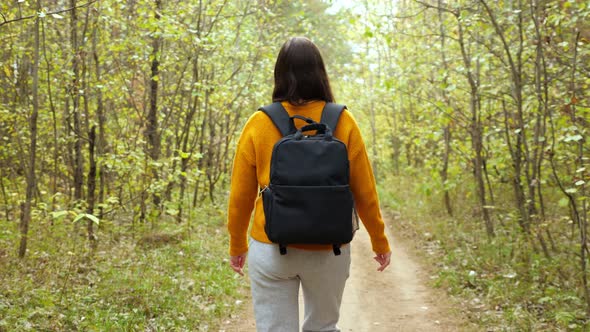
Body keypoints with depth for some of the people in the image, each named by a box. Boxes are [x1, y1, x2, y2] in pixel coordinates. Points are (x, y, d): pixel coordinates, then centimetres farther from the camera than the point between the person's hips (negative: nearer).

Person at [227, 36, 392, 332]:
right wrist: (380, 241, 12)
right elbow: (364, 191, -2)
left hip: (271, 249, -1)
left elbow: (241, 195, 0)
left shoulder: (258, 124, -5)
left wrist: (237, 246, 15)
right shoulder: (343, 122, -5)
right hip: (329, 250, 1)